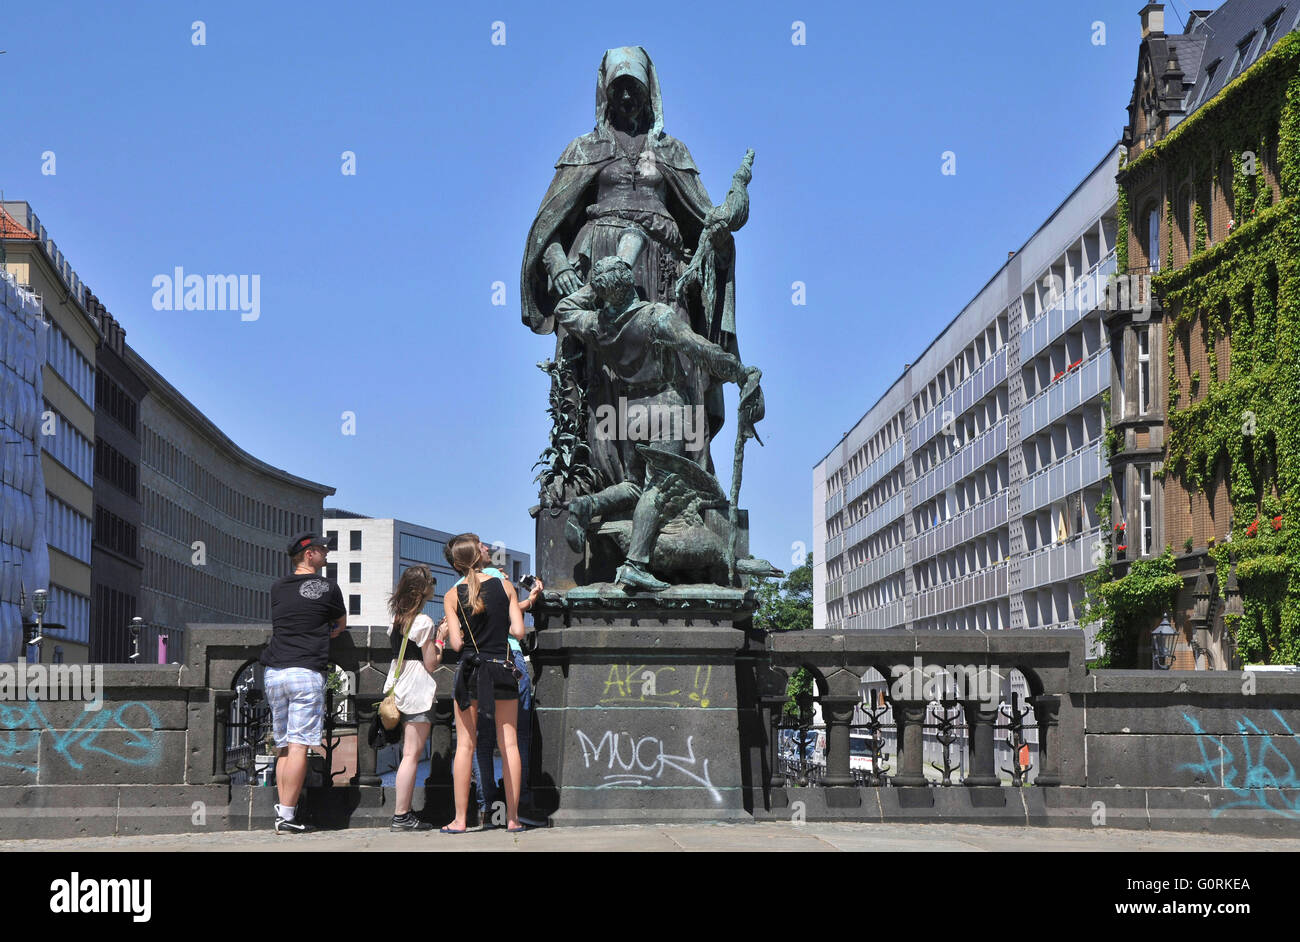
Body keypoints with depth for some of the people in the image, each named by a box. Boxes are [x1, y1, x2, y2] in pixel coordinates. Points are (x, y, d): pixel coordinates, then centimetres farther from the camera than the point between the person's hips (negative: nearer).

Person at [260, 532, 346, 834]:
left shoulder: (277, 588, 14)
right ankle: (287, 817, -11)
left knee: (284, 747, 10)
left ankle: (284, 812, 6)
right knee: (299, 746, -7)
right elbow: (341, 623, 17)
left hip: (274, 672, 5)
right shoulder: (327, 588, 2)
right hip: (307, 671, -5)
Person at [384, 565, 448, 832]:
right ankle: (401, 816, -10)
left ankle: (403, 813, 9)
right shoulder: (424, 622, -12)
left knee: (409, 753, 11)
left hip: (396, 690, 8)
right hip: (418, 694, -8)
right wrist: (441, 639, 2)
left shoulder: (395, 619, 11)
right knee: (412, 754, -8)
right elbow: (431, 665, -11)